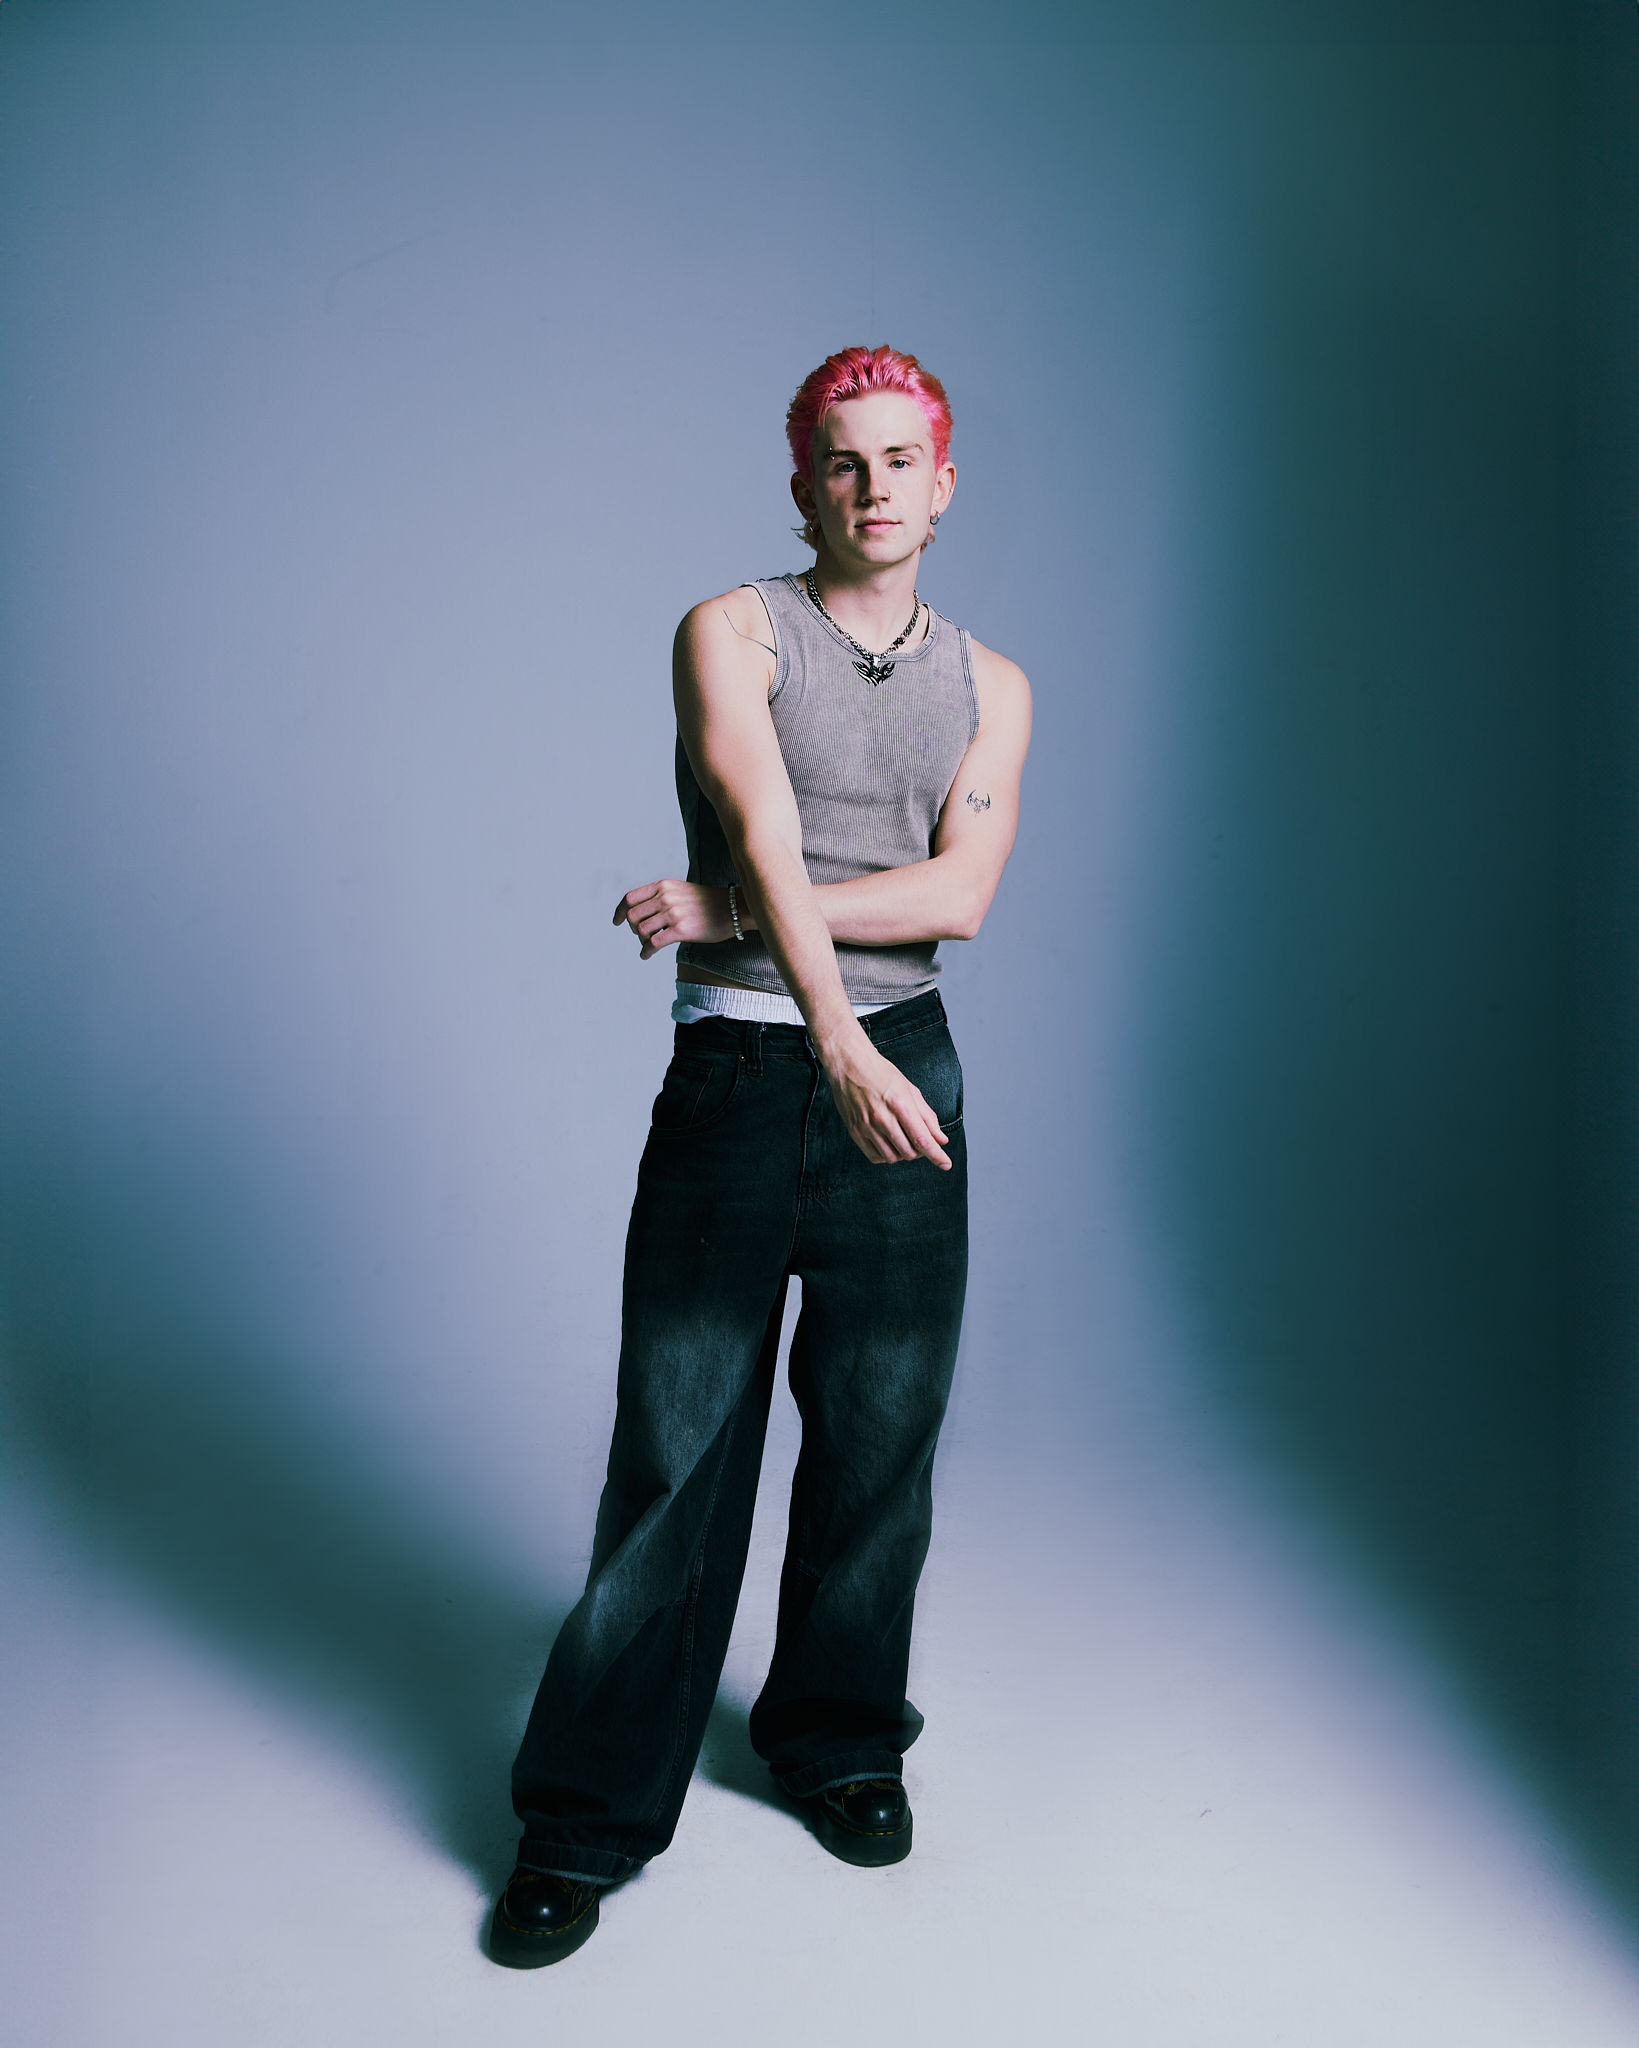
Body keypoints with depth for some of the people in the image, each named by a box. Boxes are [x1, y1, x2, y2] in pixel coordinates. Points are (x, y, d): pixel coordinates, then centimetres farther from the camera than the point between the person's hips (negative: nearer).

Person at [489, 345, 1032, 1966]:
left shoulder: (992, 687, 11)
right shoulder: (731, 633, 2)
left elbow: (960, 895, -4)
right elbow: (765, 839, -14)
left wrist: (723, 911, -12)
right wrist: (838, 1046, -28)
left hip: (904, 1069, 3)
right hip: (736, 1073, -3)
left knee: (878, 1438, 10)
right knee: (675, 1447, 0)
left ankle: (837, 1737, 32)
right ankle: (588, 1815, 14)